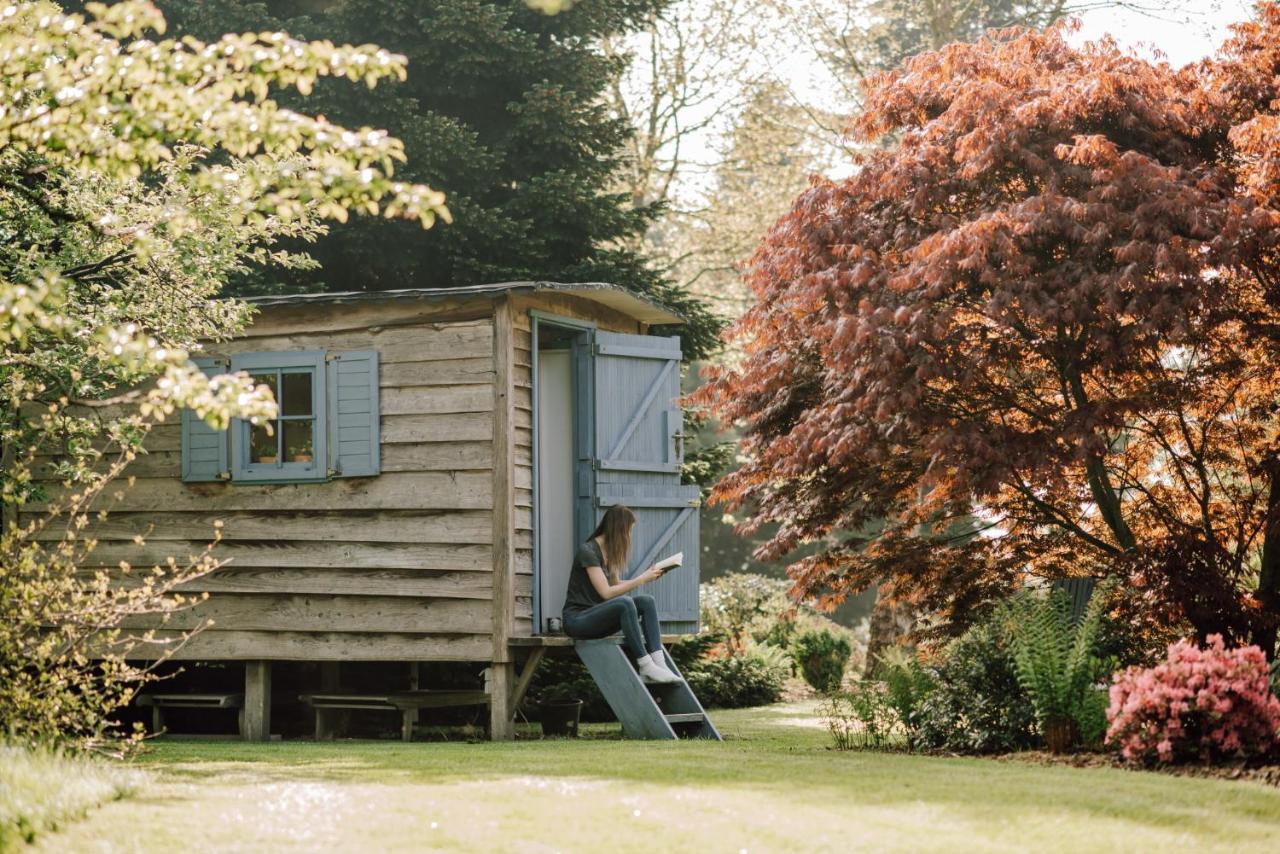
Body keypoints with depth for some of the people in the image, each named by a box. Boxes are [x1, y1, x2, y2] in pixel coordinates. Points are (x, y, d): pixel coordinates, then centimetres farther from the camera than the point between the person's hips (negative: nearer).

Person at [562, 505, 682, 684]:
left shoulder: (610, 552, 10)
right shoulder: (587, 551, -16)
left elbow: (616, 586, 17)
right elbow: (606, 592, -21)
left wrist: (646, 577, 5)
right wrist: (641, 579, -17)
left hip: (596, 618, 9)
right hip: (577, 619, -9)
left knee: (647, 601, -12)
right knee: (624, 602, -33)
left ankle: (658, 663, -25)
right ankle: (646, 666, -32)